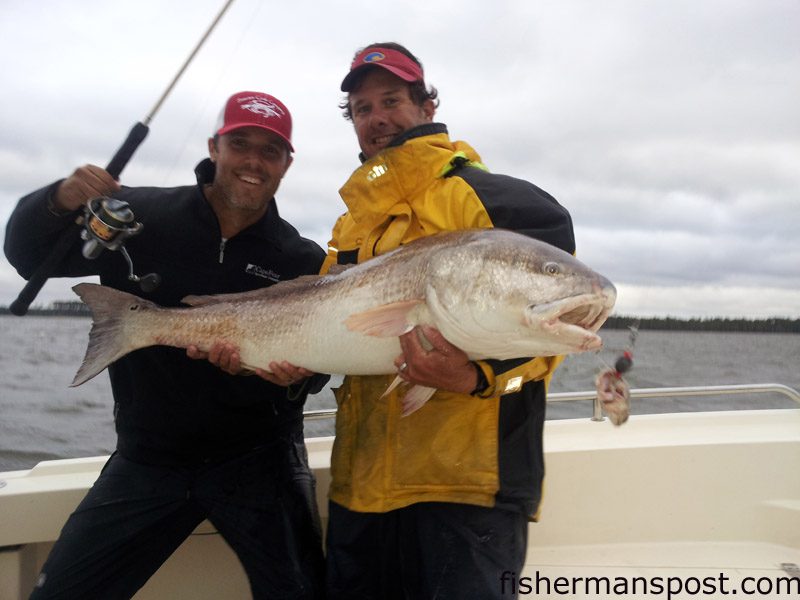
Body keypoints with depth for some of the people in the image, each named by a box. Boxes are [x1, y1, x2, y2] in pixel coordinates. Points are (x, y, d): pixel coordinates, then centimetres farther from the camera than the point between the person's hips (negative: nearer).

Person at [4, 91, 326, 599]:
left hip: (258, 462, 0)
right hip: (147, 460, 1)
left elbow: (312, 368, -7)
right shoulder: (143, 217, -5)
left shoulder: (303, 261, -5)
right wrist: (59, 203, -19)